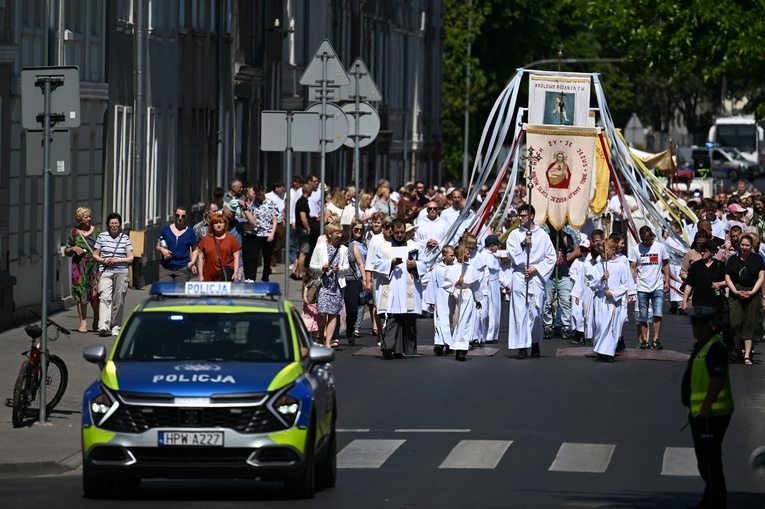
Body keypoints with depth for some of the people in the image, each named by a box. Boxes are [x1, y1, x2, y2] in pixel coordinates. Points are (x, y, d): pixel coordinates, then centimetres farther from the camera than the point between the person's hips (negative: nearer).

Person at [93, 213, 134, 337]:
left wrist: (117, 260, -10)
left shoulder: (125, 238, 7)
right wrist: (104, 261, -10)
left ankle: (115, 326, 18)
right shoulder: (102, 236, 7)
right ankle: (103, 326, -30)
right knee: (104, 297, -17)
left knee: (118, 301, 5)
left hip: (121, 272, 1)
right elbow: (95, 255, 10)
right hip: (105, 272, -1)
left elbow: (130, 258, 5)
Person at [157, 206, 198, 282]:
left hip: (183, 268, 0)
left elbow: (195, 249, 14)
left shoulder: (190, 232, 7)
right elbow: (158, 246, 13)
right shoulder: (166, 230, 7)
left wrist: (193, 262, -3)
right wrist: (162, 250, -11)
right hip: (166, 267, 0)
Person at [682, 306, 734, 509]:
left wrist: (706, 406, -26)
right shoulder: (701, 347, 18)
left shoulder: (715, 347, -15)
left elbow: (717, 379, -24)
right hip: (701, 414, 11)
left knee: (709, 460, -10)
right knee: (705, 460, 16)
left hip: (710, 414, -11)